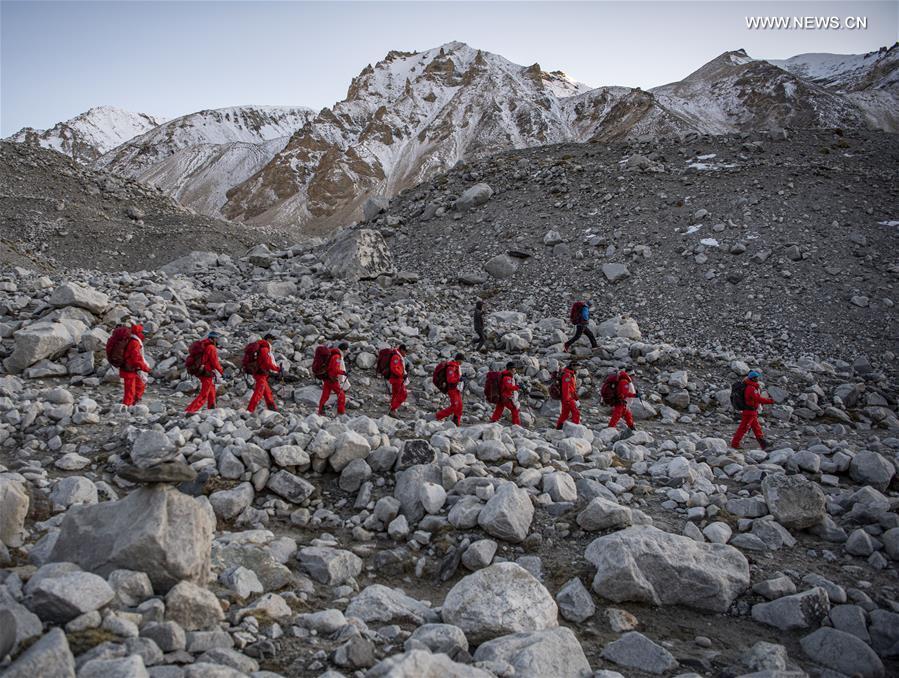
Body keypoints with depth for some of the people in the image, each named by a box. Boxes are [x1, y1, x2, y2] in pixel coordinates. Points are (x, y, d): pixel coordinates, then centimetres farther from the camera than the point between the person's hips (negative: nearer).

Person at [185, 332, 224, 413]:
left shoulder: (204, 346, 13)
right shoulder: (212, 348, -14)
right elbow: (215, 362, -16)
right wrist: (222, 372, -8)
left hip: (202, 372, 10)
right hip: (207, 374, -10)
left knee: (211, 393, 24)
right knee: (204, 395, -9)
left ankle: (211, 409, 34)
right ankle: (189, 410, -18)